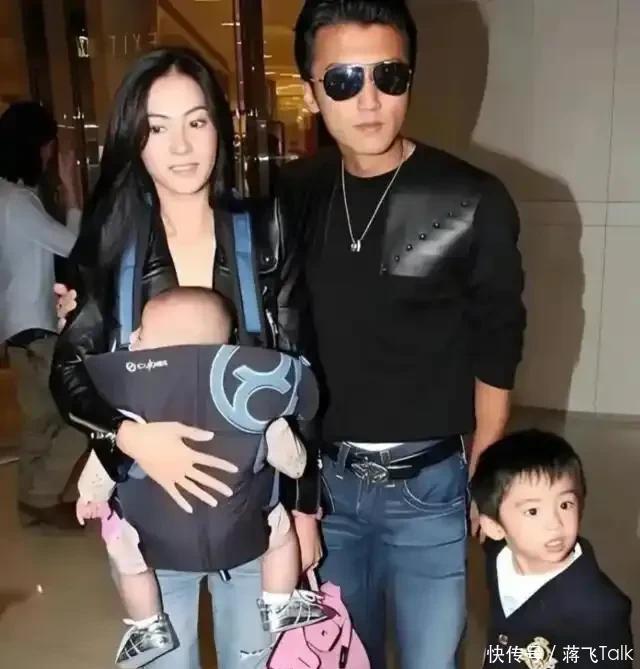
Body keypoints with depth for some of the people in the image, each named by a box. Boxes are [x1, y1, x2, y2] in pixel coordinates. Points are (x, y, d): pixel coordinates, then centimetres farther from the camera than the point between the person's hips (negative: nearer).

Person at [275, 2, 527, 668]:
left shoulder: (471, 203, -11)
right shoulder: (294, 195, -1)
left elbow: (496, 352, -5)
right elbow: (283, 335, 5)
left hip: (427, 483, -3)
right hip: (323, 477, 3)